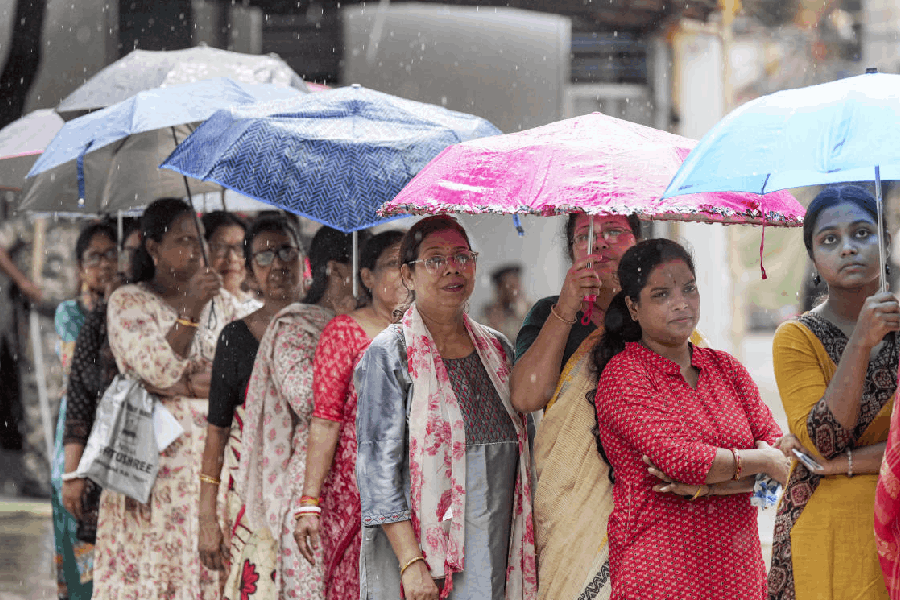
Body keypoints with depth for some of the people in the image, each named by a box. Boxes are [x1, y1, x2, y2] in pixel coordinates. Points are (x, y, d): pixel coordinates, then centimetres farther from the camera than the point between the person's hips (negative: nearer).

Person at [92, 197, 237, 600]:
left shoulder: (219, 303, 15)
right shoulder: (128, 303, 2)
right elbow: (159, 368, -11)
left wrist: (183, 385, -8)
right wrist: (191, 309, -18)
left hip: (213, 453, 3)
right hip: (157, 456, -3)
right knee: (153, 564, -8)